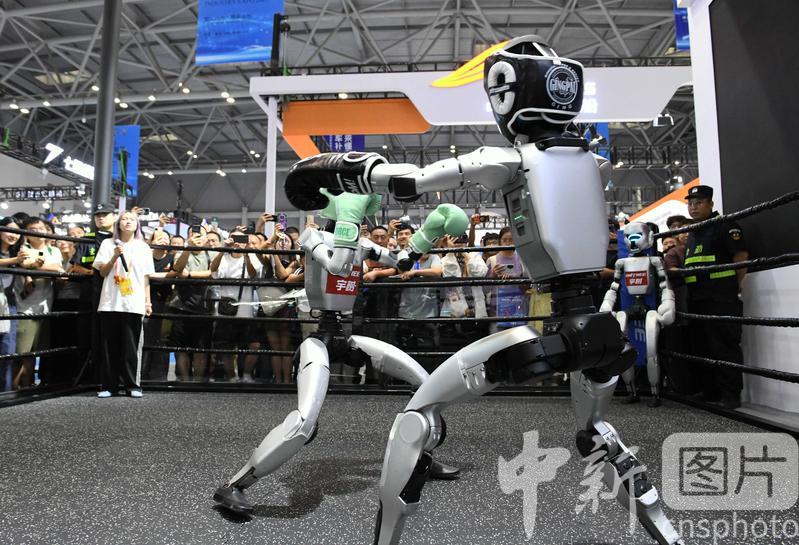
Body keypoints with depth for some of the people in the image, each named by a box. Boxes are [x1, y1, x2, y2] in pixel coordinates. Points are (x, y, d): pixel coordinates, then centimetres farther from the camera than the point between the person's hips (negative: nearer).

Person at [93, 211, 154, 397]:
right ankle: (109, 385, 10)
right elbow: (103, 273, 5)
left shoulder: (143, 247, 11)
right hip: (110, 303, 0)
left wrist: (148, 301, 5)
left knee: (131, 346, 0)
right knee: (110, 346, 3)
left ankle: (133, 385, 6)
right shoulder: (108, 244, 9)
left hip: (134, 304, 0)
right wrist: (115, 257, -11)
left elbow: (146, 277, 10)